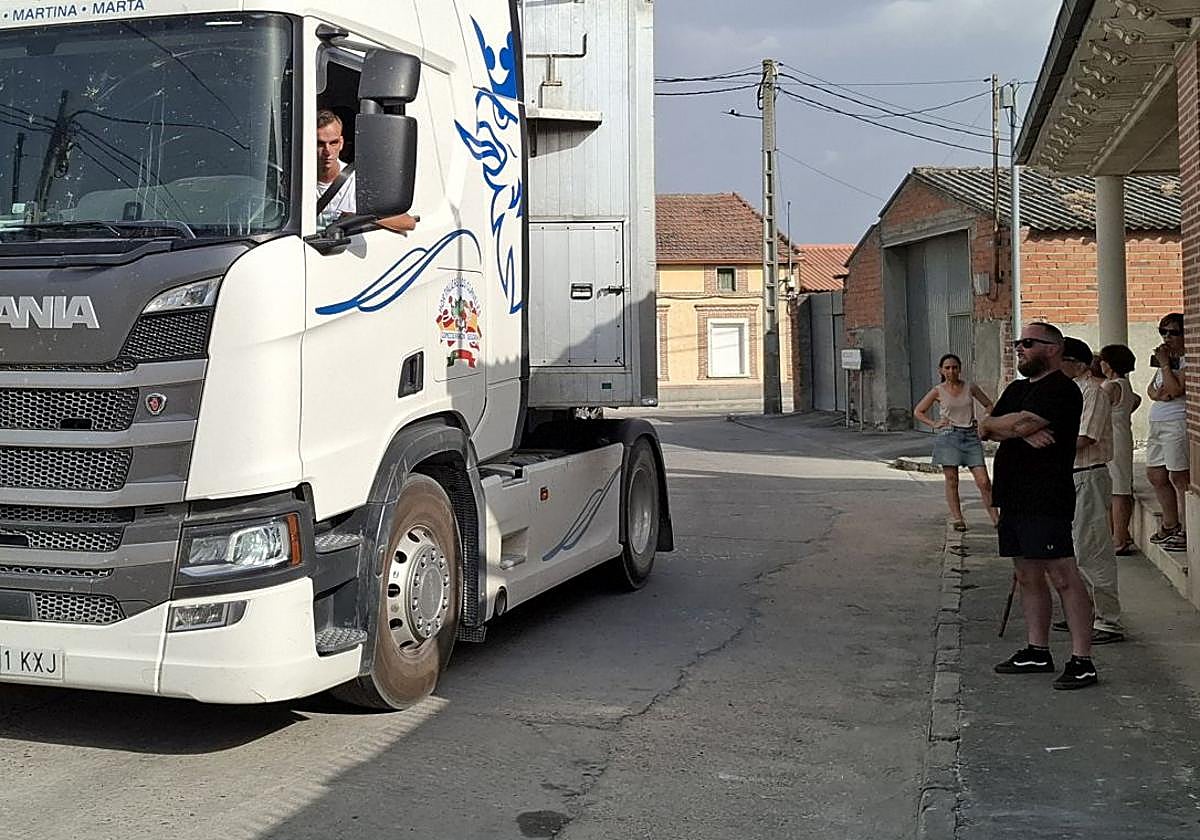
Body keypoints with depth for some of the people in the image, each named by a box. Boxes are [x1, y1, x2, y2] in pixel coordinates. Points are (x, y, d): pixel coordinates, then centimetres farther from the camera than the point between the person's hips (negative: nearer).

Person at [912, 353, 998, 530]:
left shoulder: (970, 387, 7)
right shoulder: (938, 391, 4)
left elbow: (989, 405, 18)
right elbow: (918, 411, 11)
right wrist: (934, 424, -2)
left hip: (970, 436, 1)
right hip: (948, 436, -1)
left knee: (984, 482, -7)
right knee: (951, 481, -1)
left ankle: (996, 519, -5)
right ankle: (957, 519, 7)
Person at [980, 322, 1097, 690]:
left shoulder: (1060, 389, -9)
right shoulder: (1017, 389, 20)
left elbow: (1023, 424, -22)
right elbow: (985, 429, 8)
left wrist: (995, 423, -1)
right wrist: (1023, 431, -11)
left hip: (1046, 501, -10)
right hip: (1013, 499, 10)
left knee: (1063, 577, -9)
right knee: (1028, 576, 14)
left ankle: (1082, 661, -7)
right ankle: (1037, 652, 24)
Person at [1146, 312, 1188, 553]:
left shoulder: (1188, 360, -10)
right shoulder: (1167, 358, 19)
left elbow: (1176, 389, -21)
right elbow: (1150, 389, 19)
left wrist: (1164, 364, -13)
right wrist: (1157, 394, -4)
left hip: (1177, 423, -10)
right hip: (1157, 423, 10)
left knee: (1179, 478, -8)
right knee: (1155, 475, 14)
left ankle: (1186, 532, -4)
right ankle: (1170, 525, 27)